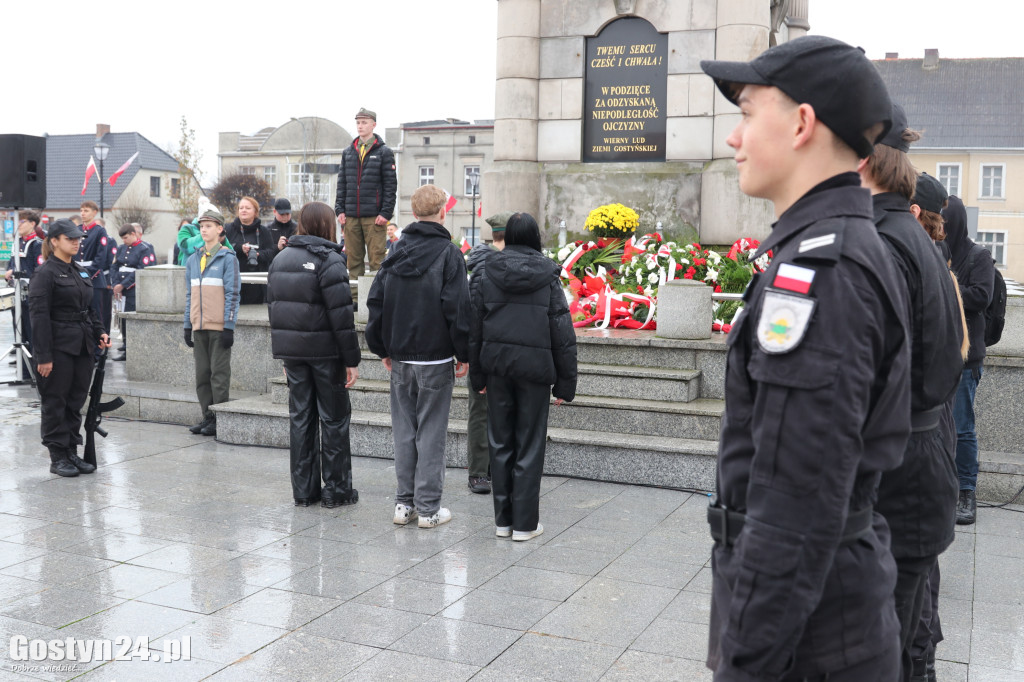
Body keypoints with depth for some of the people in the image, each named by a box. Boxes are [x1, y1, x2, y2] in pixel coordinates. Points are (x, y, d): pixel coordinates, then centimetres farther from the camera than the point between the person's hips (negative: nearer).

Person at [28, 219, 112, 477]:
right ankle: (57, 458, 9)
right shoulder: (45, 273, -9)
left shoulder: (81, 271, 14)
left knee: (76, 402, 11)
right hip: (59, 347, -7)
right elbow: (39, 315, -13)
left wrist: (100, 332, 5)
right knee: (55, 402, 2)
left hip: (82, 347, 7)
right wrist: (43, 356, -18)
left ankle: (72, 453, 20)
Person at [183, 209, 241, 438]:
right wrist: (188, 326, 12)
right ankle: (208, 417, 18)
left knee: (219, 374, -1)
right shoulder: (193, 259, 14)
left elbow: (232, 294, -8)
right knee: (202, 374, 10)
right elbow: (189, 295, 17)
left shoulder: (227, 258, -4)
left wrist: (229, 327, -13)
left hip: (219, 326, -6)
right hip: (199, 326, 6)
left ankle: (220, 420, 6)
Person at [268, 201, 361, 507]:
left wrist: (283, 350, 17)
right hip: (324, 351, -6)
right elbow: (341, 314, -16)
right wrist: (351, 359, -13)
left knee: (300, 417, 11)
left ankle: (304, 490, 15)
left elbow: (274, 307, 13)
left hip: (291, 350, 6)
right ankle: (336, 490, 11)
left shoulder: (279, 259, 10)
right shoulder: (328, 259, -12)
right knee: (333, 418, 5)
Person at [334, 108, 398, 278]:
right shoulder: (348, 152, 15)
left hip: (374, 216, -4)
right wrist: (340, 209, 5)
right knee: (353, 257, 6)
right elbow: (342, 182, 15)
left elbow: (391, 184, -2)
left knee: (376, 257, -4)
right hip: (350, 216, 4)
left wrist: (386, 212, -10)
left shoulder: (384, 152, 2)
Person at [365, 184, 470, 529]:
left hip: (400, 358, 5)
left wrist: (383, 349, 16)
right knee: (431, 432, 1)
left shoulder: (396, 252, 7)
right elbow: (458, 307, -11)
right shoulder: (448, 253, -7)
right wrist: (464, 354, -4)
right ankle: (428, 507, 6)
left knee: (404, 429, 11)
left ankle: (404, 502, 16)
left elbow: (375, 301, 9)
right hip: (435, 358, -4)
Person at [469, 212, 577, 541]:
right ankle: (525, 523, 9)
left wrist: (477, 375, 11)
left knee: (500, 443, 10)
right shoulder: (548, 278, -3)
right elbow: (563, 334, -3)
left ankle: (503, 519, 17)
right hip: (535, 366, -2)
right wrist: (566, 382, 2)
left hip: (496, 364, 2)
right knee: (529, 446, 4)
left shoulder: (484, 275, 2)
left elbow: (473, 329, 4)